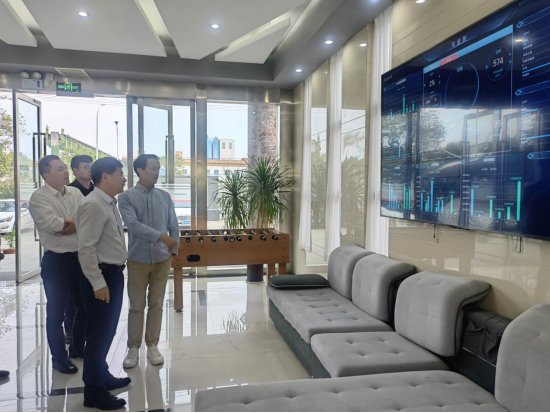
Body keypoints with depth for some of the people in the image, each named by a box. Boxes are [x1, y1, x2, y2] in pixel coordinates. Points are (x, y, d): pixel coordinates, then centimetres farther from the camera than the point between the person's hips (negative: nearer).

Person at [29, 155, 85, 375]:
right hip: (56, 260, -5)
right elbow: (51, 224, -23)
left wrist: (70, 224, -17)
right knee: (56, 310, 6)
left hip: (80, 256, 6)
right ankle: (59, 357, 22)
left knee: (85, 304, 16)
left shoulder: (76, 193, 8)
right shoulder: (39, 197, -9)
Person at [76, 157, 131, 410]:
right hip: (101, 277, -9)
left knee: (107, 331, 20)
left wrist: (113, 276, 18)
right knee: (98, 334, 1)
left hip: (114, 274, 9)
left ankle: (102, 376, 37)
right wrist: (98, 283, -22)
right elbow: (86, 248, -23)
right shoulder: (94, 205, -18)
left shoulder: (110, 204, 11)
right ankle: (94, 393, 15)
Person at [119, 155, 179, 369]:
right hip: (138, 259, -2)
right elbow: (133, 224, -19)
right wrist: (161, 236, -28)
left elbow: (173, 225, 8)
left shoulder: (165, 196, 5)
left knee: (156, 304, 10)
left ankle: (152, 346, 23)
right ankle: (133, 348, 21)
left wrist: (174, 247, -2)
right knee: (136, 306, 7)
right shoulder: (127, 197, -6)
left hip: (162, 259, 3)